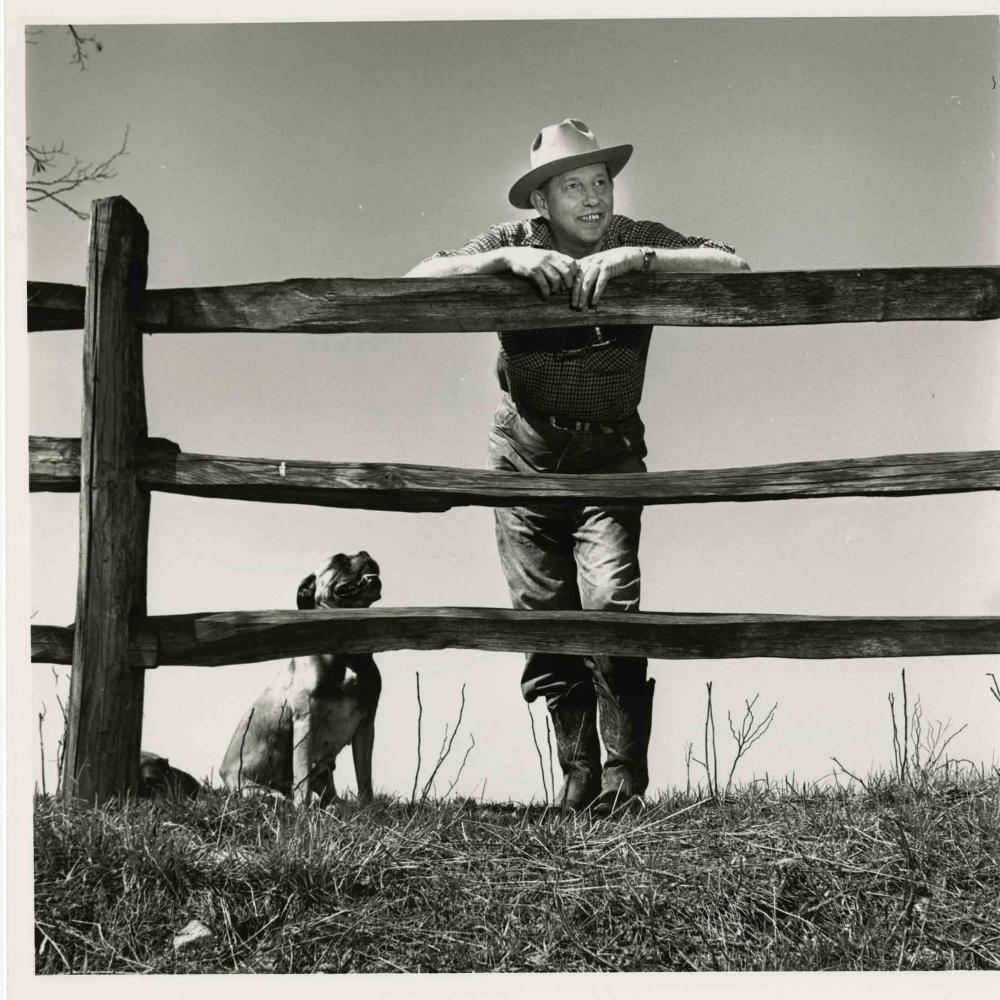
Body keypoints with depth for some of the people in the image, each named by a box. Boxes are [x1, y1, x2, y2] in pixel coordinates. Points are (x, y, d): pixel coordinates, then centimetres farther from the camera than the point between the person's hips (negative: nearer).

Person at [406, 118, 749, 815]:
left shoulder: (638, 240, -3)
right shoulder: (515, 242, -2)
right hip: (527, 456, 1)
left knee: (611, 604, -17)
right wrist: (508, 259, -29)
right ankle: (577, 776, 14)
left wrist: (636, 257, -28)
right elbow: (418, 280, -15)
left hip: (609, 454, -1)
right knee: (545, 616, 2)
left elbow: (734, 266, -16)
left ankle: (625, 777, -6)